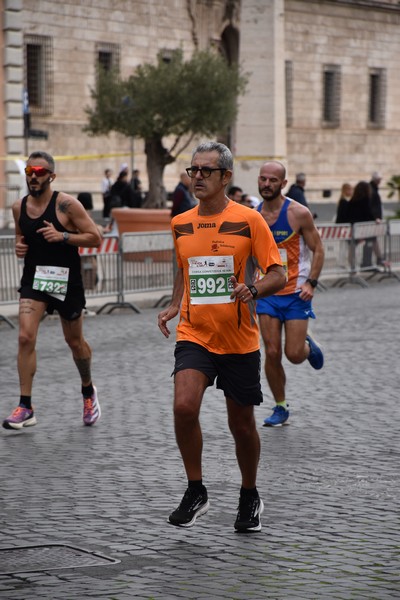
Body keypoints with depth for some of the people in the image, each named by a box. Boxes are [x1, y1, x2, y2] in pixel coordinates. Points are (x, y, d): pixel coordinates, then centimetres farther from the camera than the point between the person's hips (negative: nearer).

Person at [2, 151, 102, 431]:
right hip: (34, 279, 3)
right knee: (26, 337, -15)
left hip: (66, 280, -3)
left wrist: (62, 236, -24)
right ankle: (26, 407, -11)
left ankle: (89, 391, 40)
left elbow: (95, 238, -11)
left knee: (75, 342, 13)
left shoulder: (66, 204, -13)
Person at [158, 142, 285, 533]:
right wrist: (175, 306, 7)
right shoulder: (180, 224, 7)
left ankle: (250, 497, 32)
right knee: (184, 406, -21)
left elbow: (278, 274, -5)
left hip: (240, 340, -2)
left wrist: (253, 290, -25)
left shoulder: (248, 220, -6)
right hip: (194, 335, 2)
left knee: (241, 424, 8)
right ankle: (195, 491, -4)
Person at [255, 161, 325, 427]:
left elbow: (318, 249, -5)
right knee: (272, 353, -4)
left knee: (294, 354, -6)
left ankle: (308, 345, 32)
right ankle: (281, 408, 12)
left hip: (296, 293, -3)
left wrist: (311, 283, -16)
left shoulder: (299, 213, -11)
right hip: (267, 293, 3)